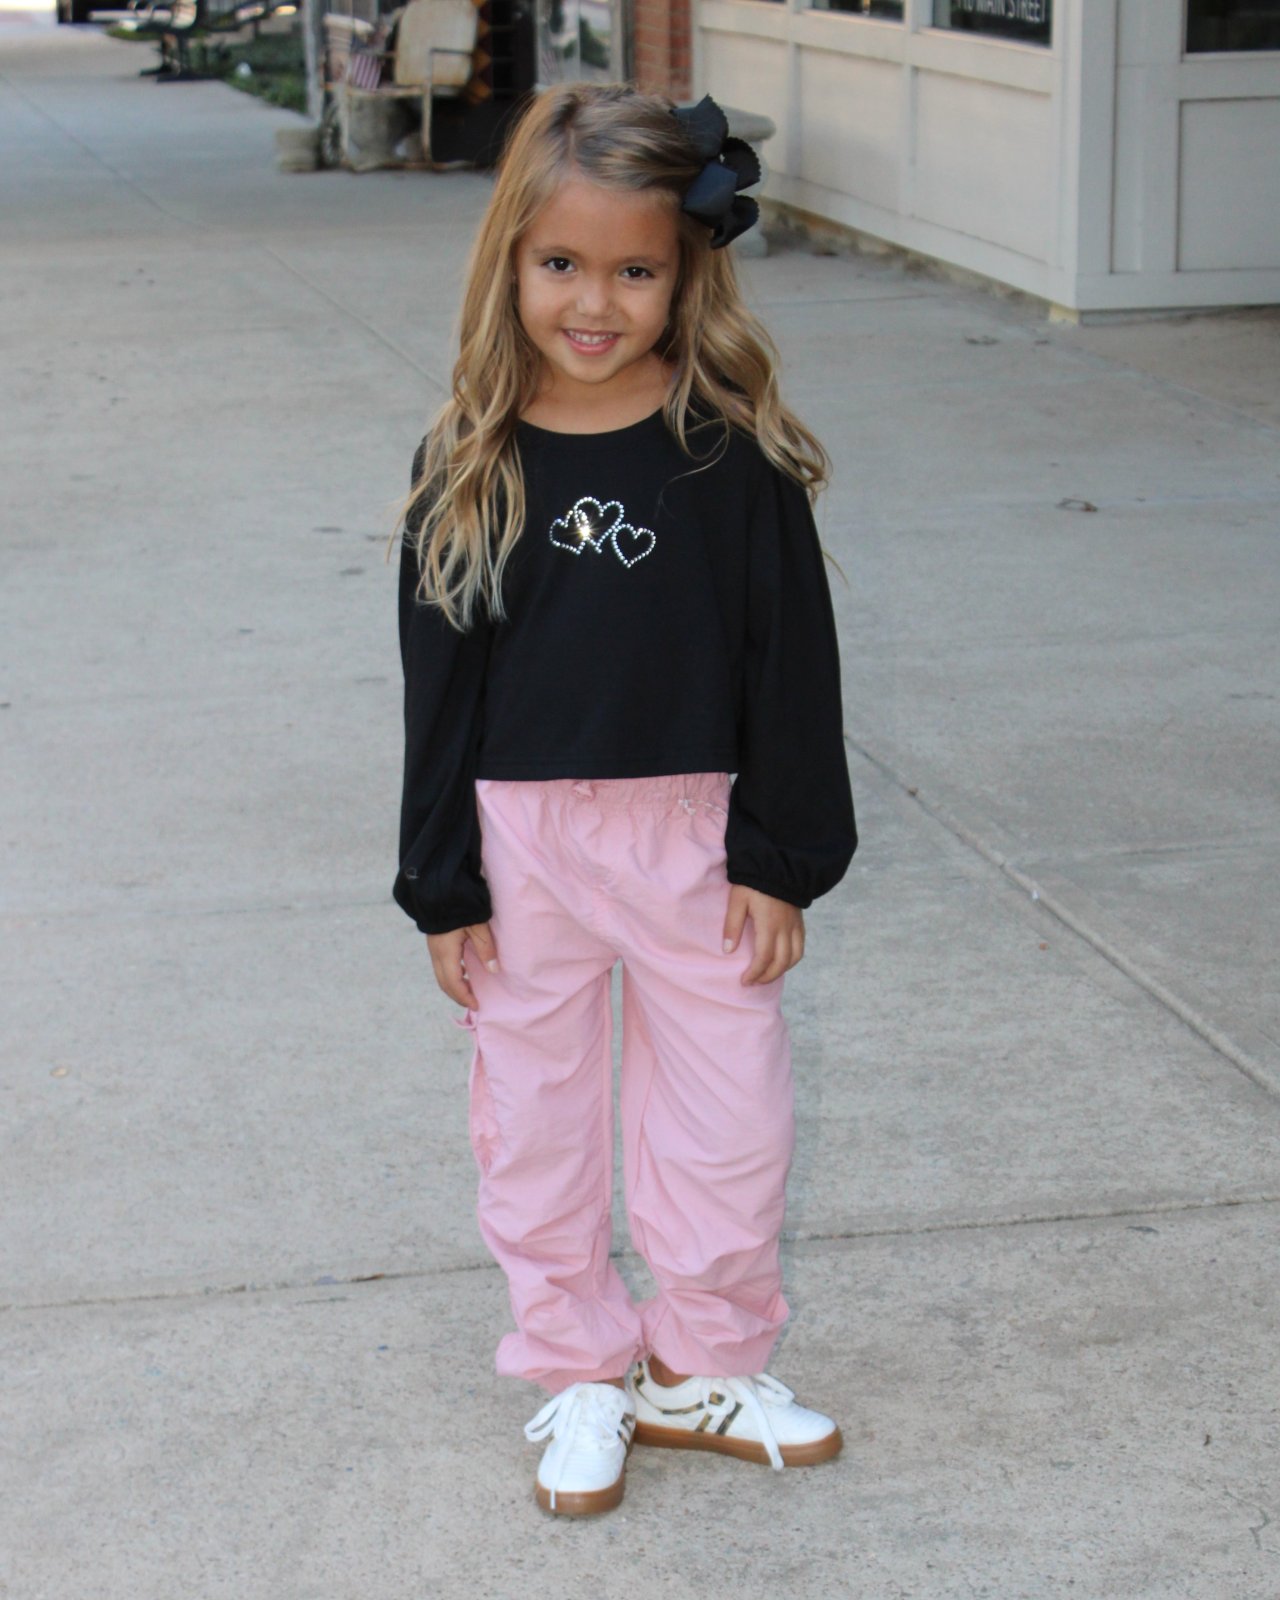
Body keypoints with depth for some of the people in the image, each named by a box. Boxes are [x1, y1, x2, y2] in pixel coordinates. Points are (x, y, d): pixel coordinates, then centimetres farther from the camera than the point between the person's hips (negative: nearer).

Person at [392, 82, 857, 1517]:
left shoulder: (734, 451, -8)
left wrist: (782, 856, -5)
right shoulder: (470, 465, -5)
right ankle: (578, 1375, 30)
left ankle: (701, 1369, 30)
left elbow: (794, 658, -4)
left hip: (695, 833, 0)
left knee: (728, 1124, 10)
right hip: (523, 838, 1)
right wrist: (444, 886, -2)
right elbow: (441, 681, -1)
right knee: (534, 1121, 12)